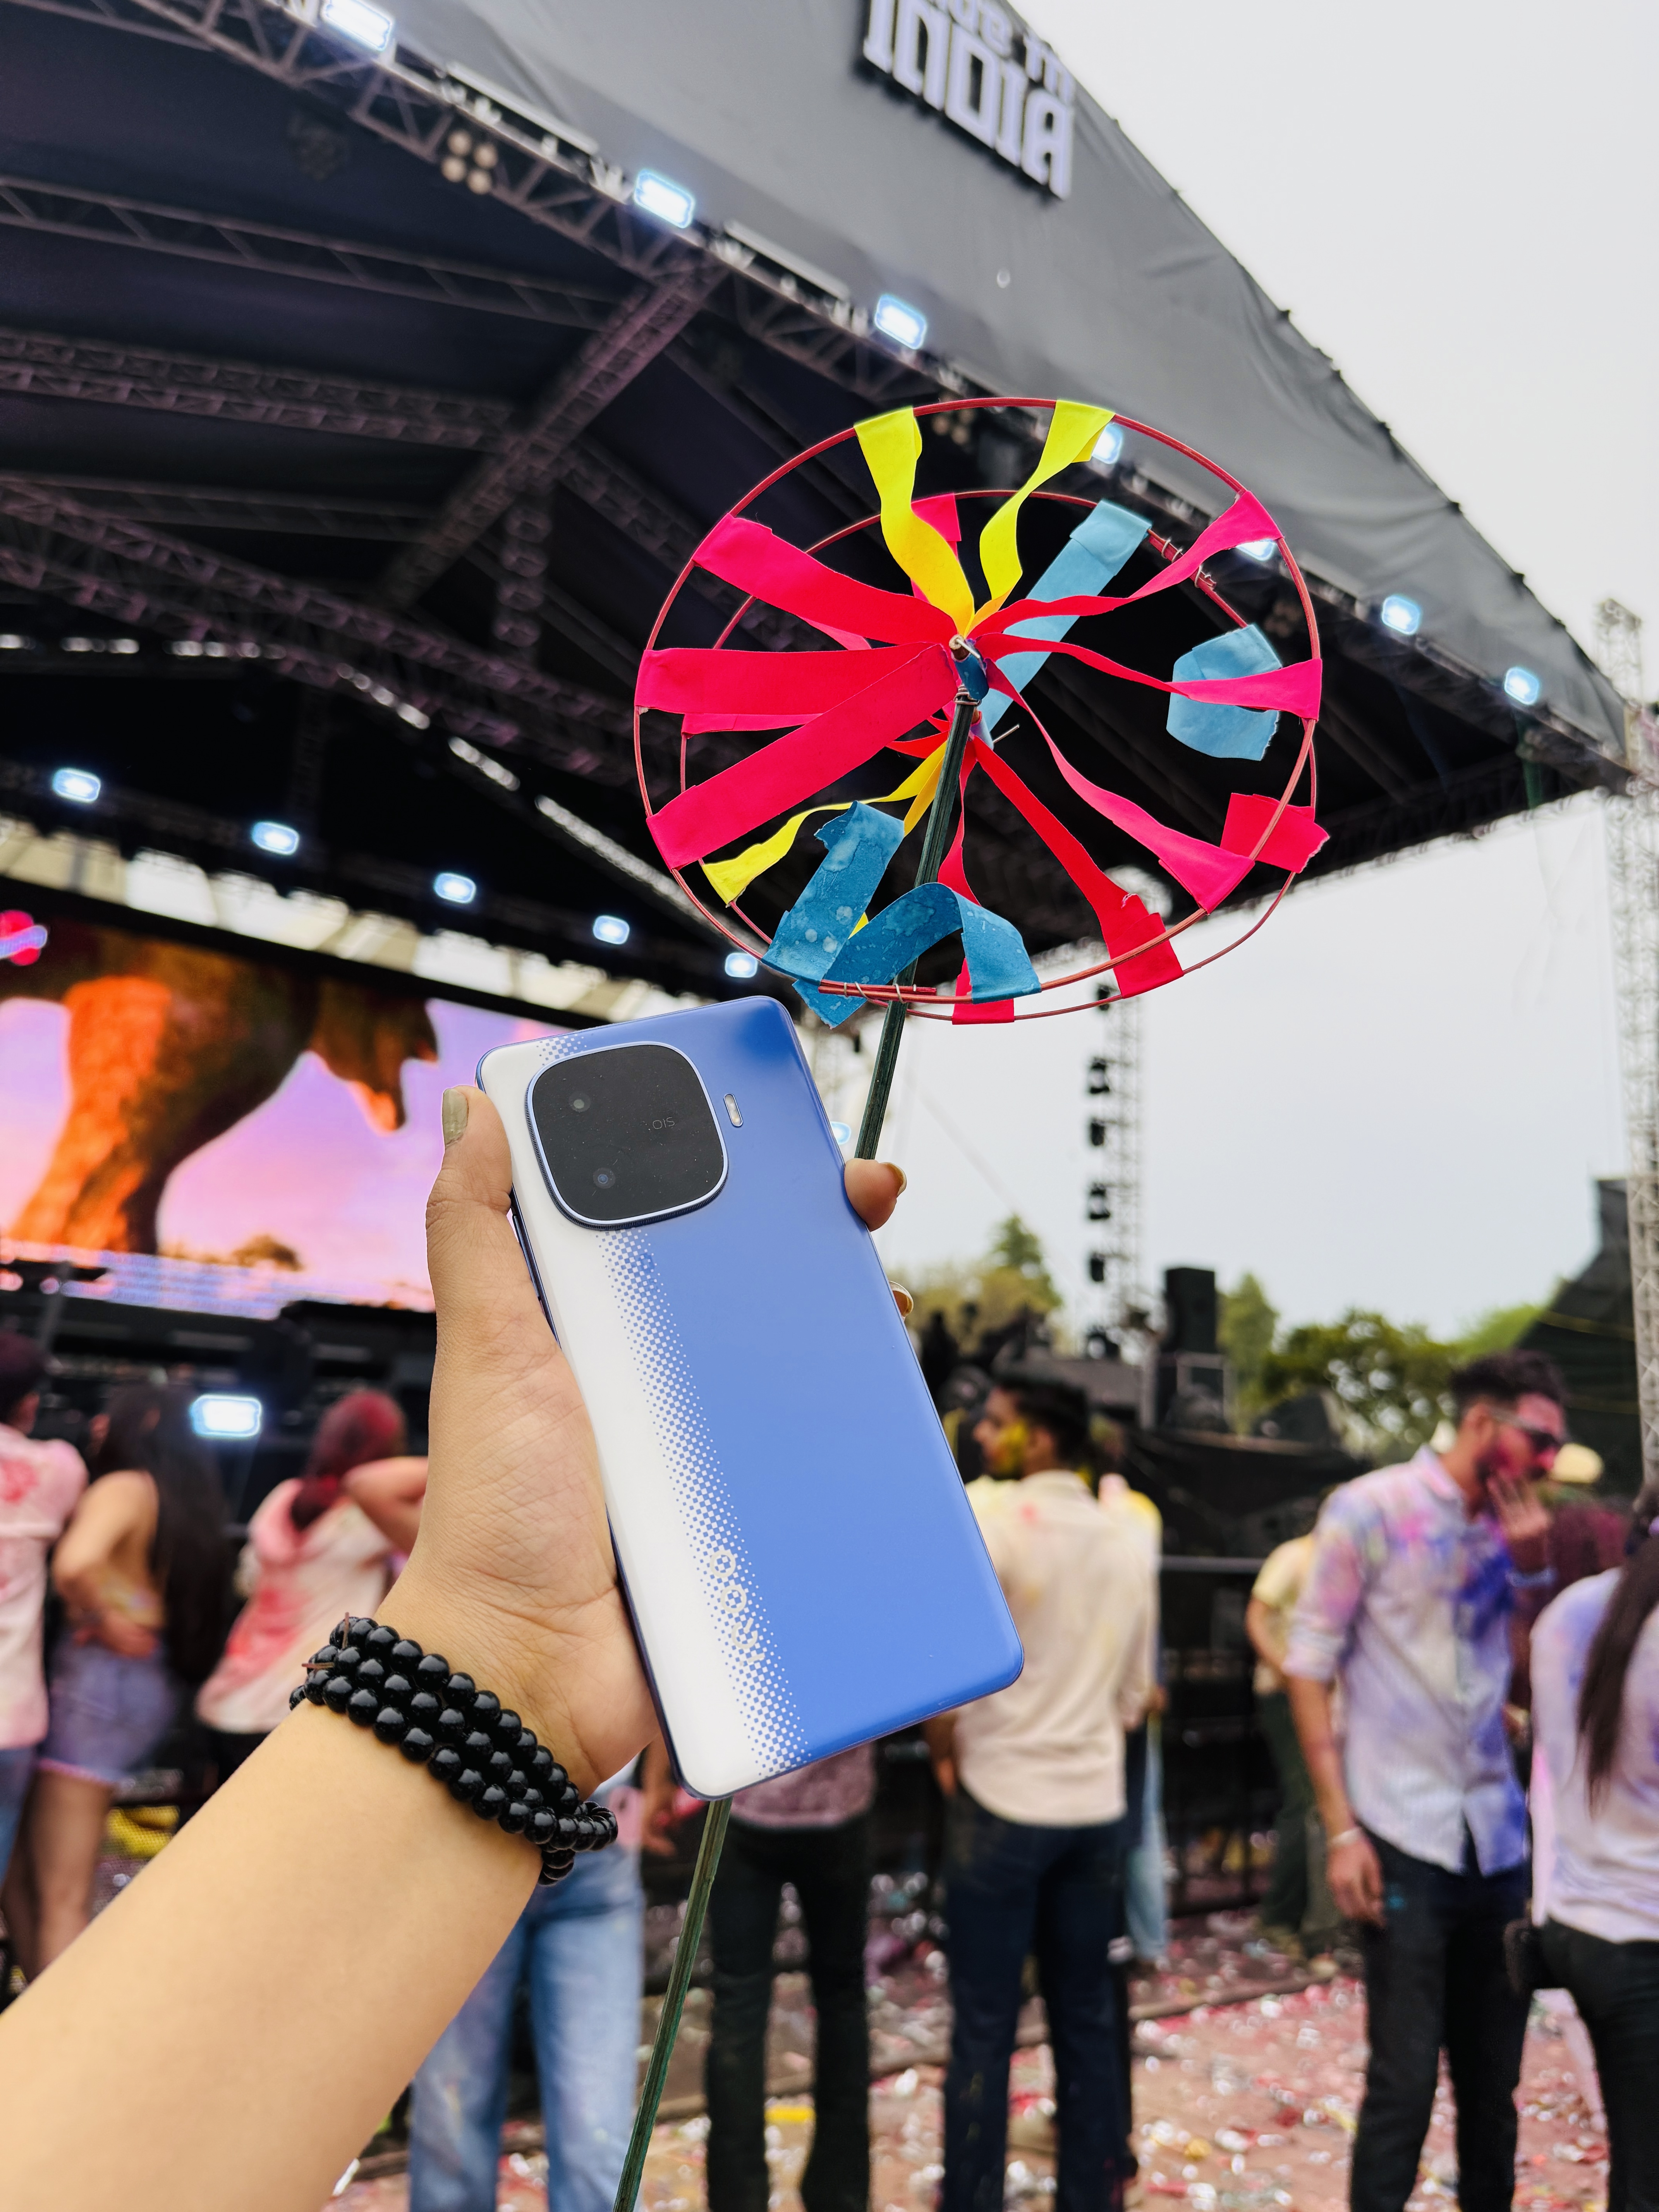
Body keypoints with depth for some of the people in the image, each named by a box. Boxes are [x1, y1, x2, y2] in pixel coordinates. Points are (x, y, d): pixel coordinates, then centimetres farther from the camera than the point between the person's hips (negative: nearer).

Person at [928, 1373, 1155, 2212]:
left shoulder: (995, 1516, -14)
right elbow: (1134, 1689, 13)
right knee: (1086, 2016, 15)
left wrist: (943, 1751, -6)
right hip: (1096, 1804, 6)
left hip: (1002, 1801, -6)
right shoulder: (1126, 1538, 7)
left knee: (983, 2024, 5)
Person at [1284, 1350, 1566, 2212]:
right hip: (1404, 1842, -5)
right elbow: (1308, 1666, -7)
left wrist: (1532, 1571, -2)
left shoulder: (1507, 1527, 9)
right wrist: (1341, 1828, -11)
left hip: (1497, 1840, 5)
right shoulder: (1372, 1509, -7)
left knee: (1493, 2075, 14)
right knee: (1405, 2079, -1)